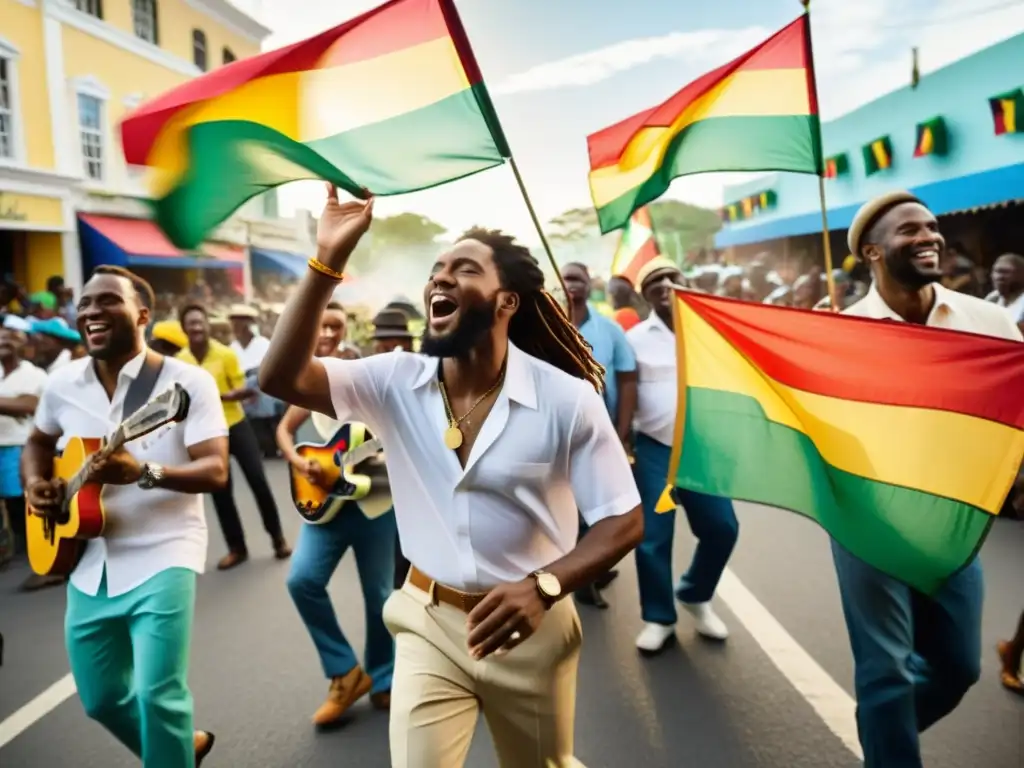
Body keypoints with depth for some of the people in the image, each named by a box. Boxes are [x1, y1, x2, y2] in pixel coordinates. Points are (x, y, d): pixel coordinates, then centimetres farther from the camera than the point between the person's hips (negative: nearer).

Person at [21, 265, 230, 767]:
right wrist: (35, 483, 2)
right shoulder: (62, 384, 3)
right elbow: (38, 442, 22)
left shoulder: (188, 382, -14)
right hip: (89, 565, 6)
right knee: (101, 699, 16)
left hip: (161, 556, -6)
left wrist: (143, 472, -34)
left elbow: (215, 471, -18)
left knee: (158, 694, -13)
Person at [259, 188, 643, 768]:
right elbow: (282, 377, -19)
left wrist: (544, 586, -30)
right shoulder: (396, 382, -8)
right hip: (429, 624, 1)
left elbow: (625, 519, -13)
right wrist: (328, 260, -27)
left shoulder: (567, 399, -16)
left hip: (533, 628, 0)